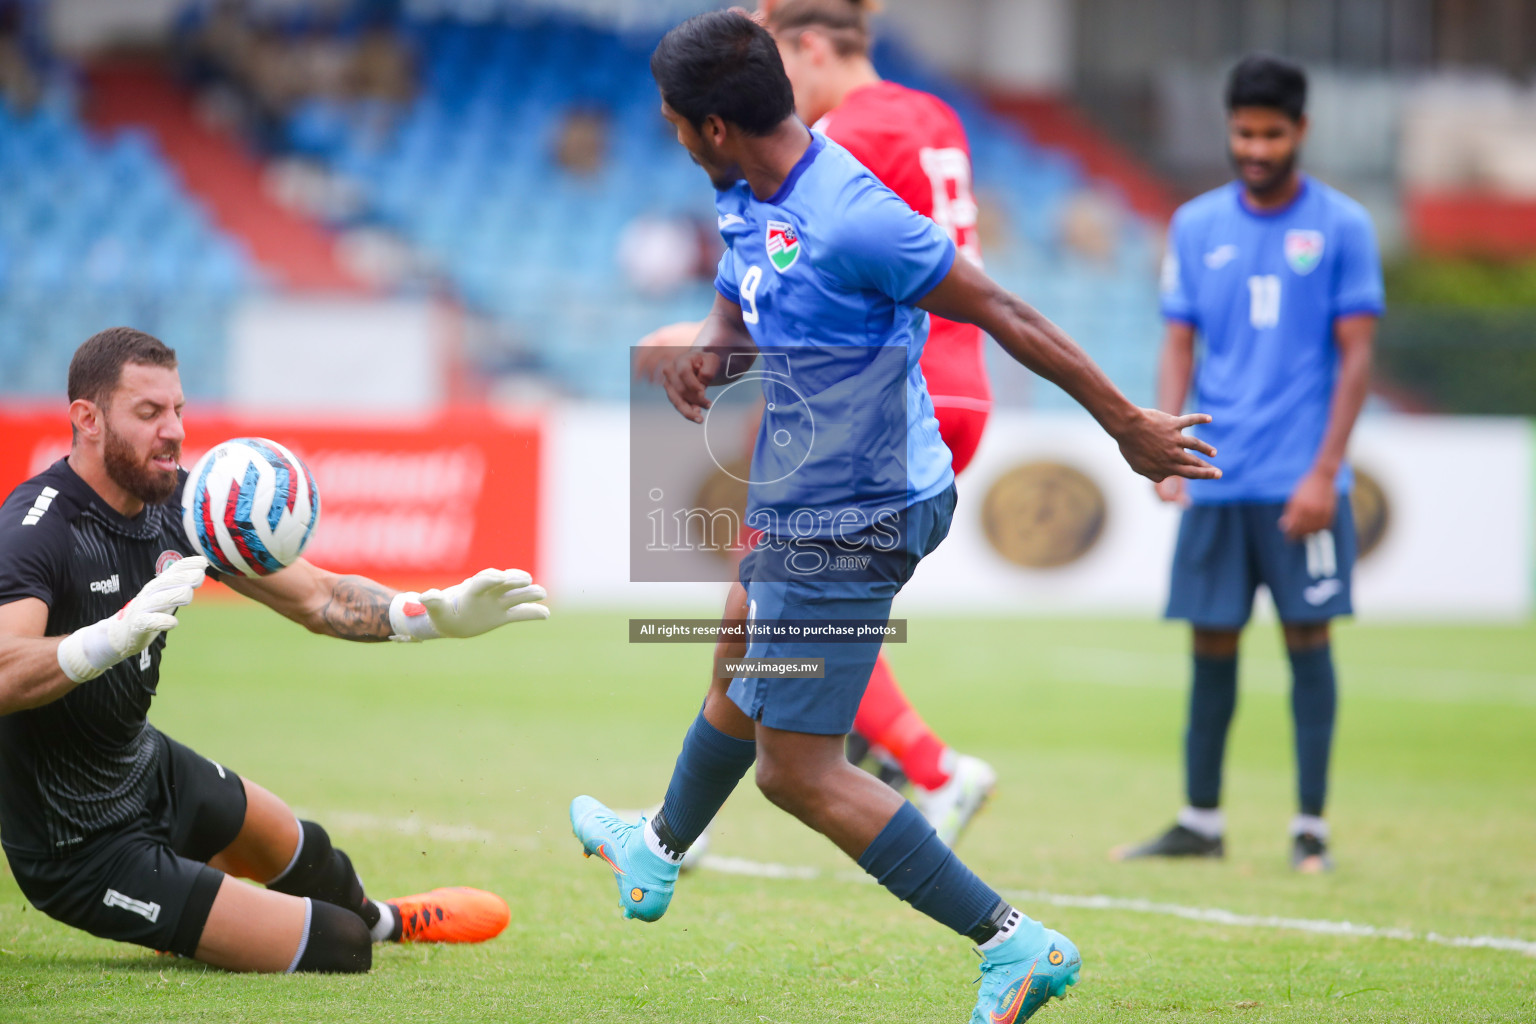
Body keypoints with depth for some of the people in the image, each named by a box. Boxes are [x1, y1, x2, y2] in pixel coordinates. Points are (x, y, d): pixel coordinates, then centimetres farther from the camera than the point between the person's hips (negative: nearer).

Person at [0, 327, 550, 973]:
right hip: (83, 850, -8)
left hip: (148, 768, 8)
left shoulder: (176, 503, -3)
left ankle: (382, 919, 66)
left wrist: (438, 615, -13)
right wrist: (114, 636, -62)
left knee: (297, 851, 31)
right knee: (336, 949, -7)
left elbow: (314, 596, 2)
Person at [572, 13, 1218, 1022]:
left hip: (848, 523, -10)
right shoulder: (749, 201, 1)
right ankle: (659, 854, 60)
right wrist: (702, 359, -8)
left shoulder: (850, 220, -29)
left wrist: (1129, 427, -17)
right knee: (740, 685, 33)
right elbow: (738, 318, 18)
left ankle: (1013, 942, -9)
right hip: (800, 504, 10)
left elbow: (1005, 316, -23)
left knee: (797, 772, -7)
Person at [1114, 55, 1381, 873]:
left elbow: (1356, 356, -2)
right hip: (1217, 479, 3)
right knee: (1212, 643, 6)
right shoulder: (1196, 226, 9)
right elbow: (1179, 346, 10)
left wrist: (1325, 473, -9)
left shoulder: (1342, 226, 0)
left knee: (1307, 637, -2)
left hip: (1301, 484, -3)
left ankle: (1311, 826, 5)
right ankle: (1200, 822, 15)